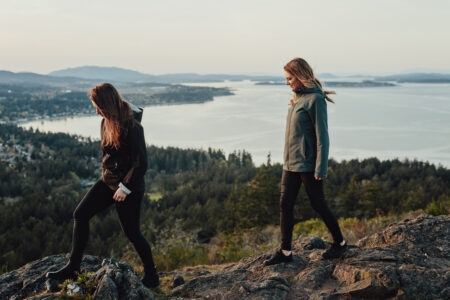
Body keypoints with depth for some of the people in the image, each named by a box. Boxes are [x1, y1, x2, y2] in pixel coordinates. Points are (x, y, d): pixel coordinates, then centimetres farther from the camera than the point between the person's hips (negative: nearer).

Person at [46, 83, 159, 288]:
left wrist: (125, 188, -17)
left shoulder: (132, 128, -22)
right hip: (108, 182, 8)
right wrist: (106, 175, 13)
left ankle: (152, 277, 21)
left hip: (129, 187, -8)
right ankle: (72, 267, 16)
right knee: (80, 214, 3)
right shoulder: (106, 123, 4)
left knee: (132, 233, 3)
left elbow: (141, 164, -21)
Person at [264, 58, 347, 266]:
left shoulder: (315, 99, -13)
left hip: (307, 165, -8)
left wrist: (320, 169, -17)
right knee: (285, 205, 5)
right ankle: (285, 252, 13)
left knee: (318, 205, 5)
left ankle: (340, 243, 24)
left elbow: (322, 137, -15)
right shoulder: (297, 99, 12)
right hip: (290, 164, 8)